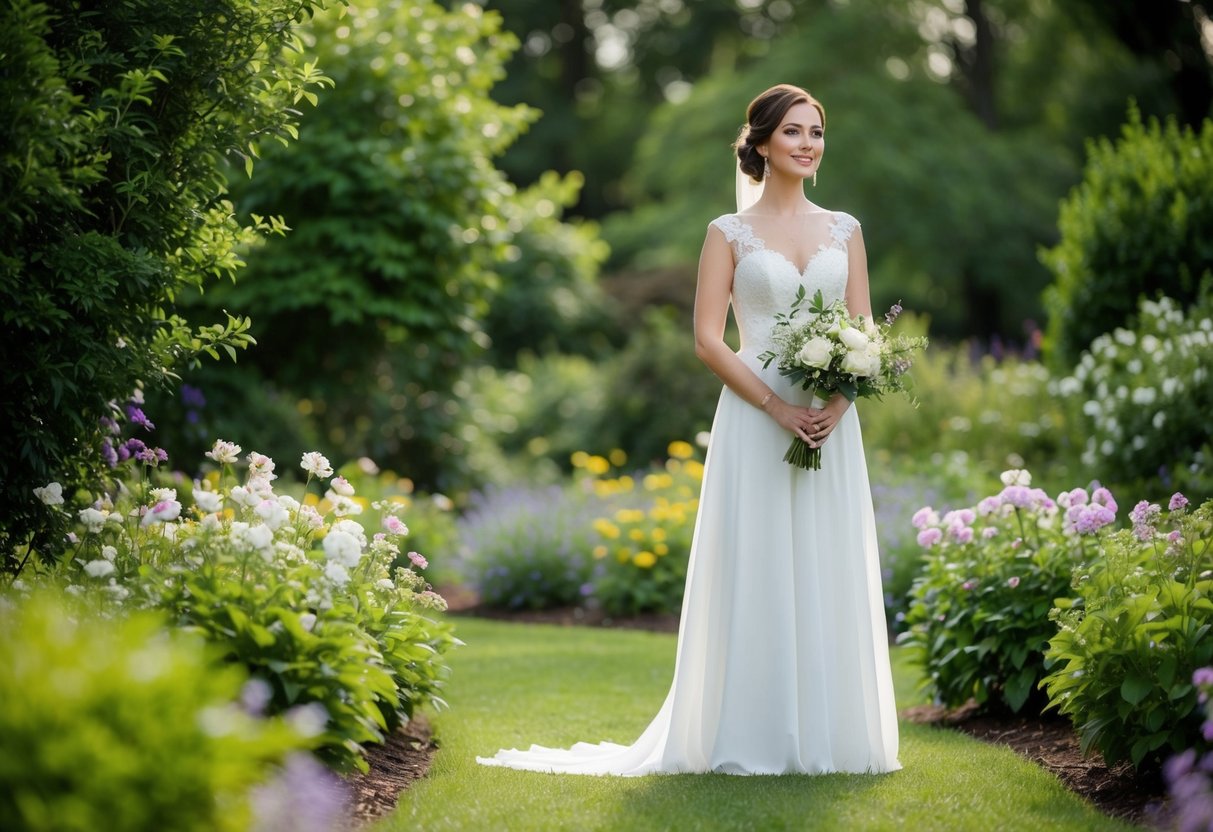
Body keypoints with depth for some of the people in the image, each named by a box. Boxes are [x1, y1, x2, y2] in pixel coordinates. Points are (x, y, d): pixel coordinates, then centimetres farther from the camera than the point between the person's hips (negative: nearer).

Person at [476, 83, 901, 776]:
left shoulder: (845, 231, 13)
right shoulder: (731, 233, 4)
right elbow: (708, 338, -3)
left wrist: (840, 401, -9)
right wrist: (776, 406, -14)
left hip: (831, 425, 3)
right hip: (753, 423, -3)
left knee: (829, 574, 3)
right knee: (756, 574, -4)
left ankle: (827, 736, 11)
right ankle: (753, 739, 3)